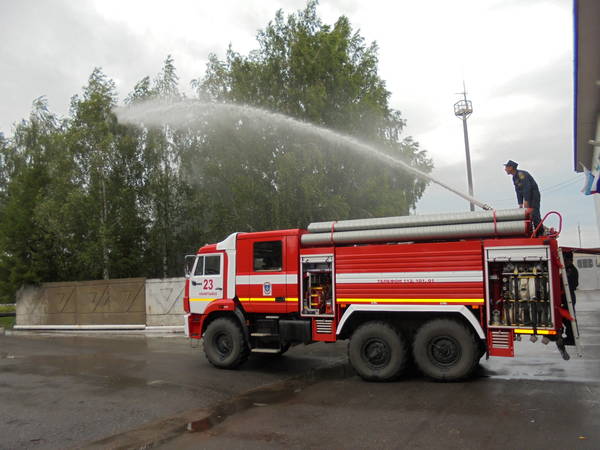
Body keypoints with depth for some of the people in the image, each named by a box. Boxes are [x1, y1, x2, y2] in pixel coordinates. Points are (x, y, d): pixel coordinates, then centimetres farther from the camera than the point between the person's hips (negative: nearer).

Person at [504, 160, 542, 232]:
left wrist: (526, 201, -25)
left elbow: (527, 188, -24)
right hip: (527, 197, 9)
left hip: (534, 196, -9)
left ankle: (540, 233, -10)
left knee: (534, 214, -14)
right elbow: (518, 191, 10)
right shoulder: (514, 177, 10)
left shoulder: (521, 174, -18)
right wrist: (520, 203, 4)